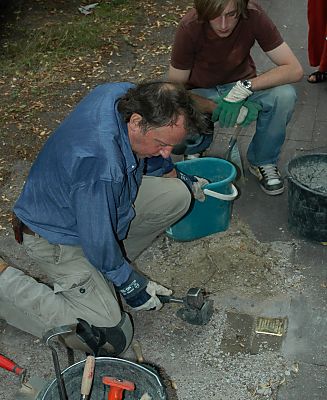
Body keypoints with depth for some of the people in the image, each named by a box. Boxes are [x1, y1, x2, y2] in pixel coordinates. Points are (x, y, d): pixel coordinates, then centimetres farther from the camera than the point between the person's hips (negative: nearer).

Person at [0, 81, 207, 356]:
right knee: (109, 339, -11)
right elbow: (97, 240, -28)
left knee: (177, 195, -3)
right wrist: (130, 285, -13)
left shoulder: (125, 94, -15)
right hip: (60, 237, -8)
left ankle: (111, 263, 8)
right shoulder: (101, 164, -41)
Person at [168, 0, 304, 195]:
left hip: (242, 86, 2)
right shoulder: (190, 27, -26)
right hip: (201, 93, -1)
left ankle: (264, 161, -4)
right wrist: (218, 108, -32)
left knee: (284, 95, -29)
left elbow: (295, 70, -24)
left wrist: (244, 88, -35)